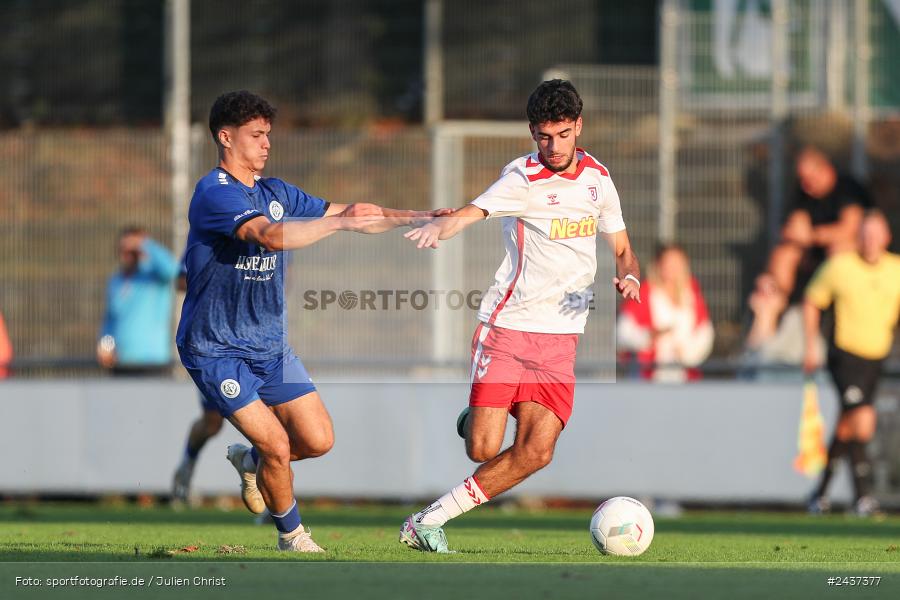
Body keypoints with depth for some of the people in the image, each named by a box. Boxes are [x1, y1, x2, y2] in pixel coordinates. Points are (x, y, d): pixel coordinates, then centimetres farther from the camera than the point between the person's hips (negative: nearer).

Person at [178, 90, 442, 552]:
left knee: (318, 440, 0)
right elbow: (271, 235, -35)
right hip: (216, 349, -8)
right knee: (277, 446, -12)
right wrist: (341, 221, -38)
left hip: (269, 343, 8)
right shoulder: (214, 194, -18)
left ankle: (252, 461, 30)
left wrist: (419, 217, 5)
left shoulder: (274, 192, 9)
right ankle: (291, 534, 12)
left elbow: (346, 215, 14)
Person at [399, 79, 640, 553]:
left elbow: (622, 251, 19)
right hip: (507, 327, -4)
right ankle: (476, 420, 28)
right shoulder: (524, 178, -10)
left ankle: (428, 521, 3)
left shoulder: (597, 178, 8)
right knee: (483, 450, -11)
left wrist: (628, 277, -5)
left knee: (536, 453, -10)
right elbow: (471, 212, -29)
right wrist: (440, 226, -51)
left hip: (561, 337, 4)